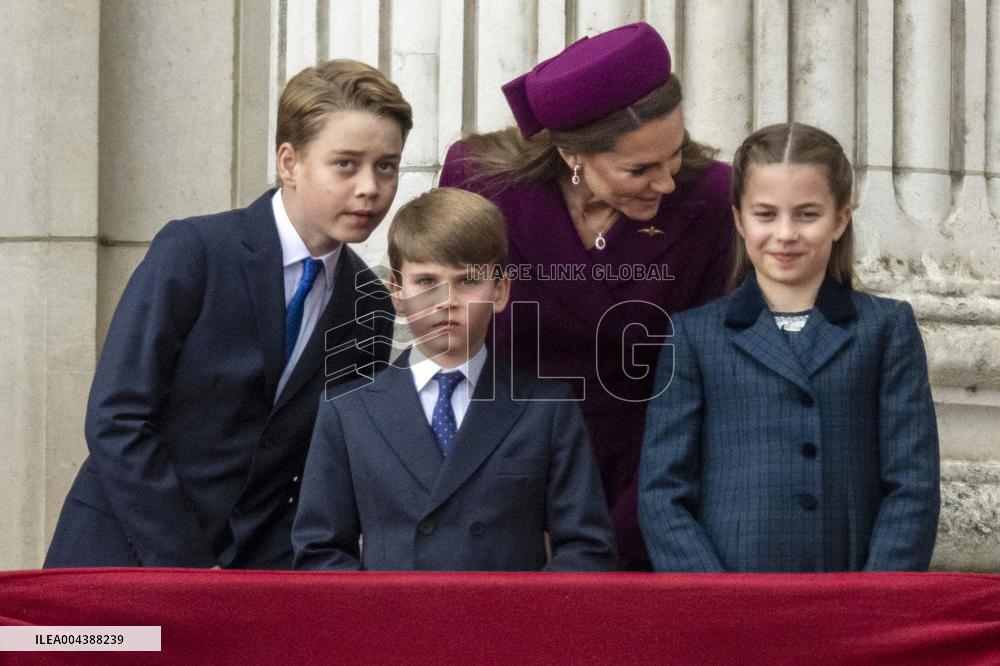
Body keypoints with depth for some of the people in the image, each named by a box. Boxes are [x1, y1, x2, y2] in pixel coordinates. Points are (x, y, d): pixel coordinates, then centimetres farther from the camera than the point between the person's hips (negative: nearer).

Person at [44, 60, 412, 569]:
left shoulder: (370, 311, 4)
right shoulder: (191, 250, -10)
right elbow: (115, 420, -14)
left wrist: (278, 574, -6)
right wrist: (185, 566, -16)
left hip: (258, 571, 4)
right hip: (123, 557, -4)